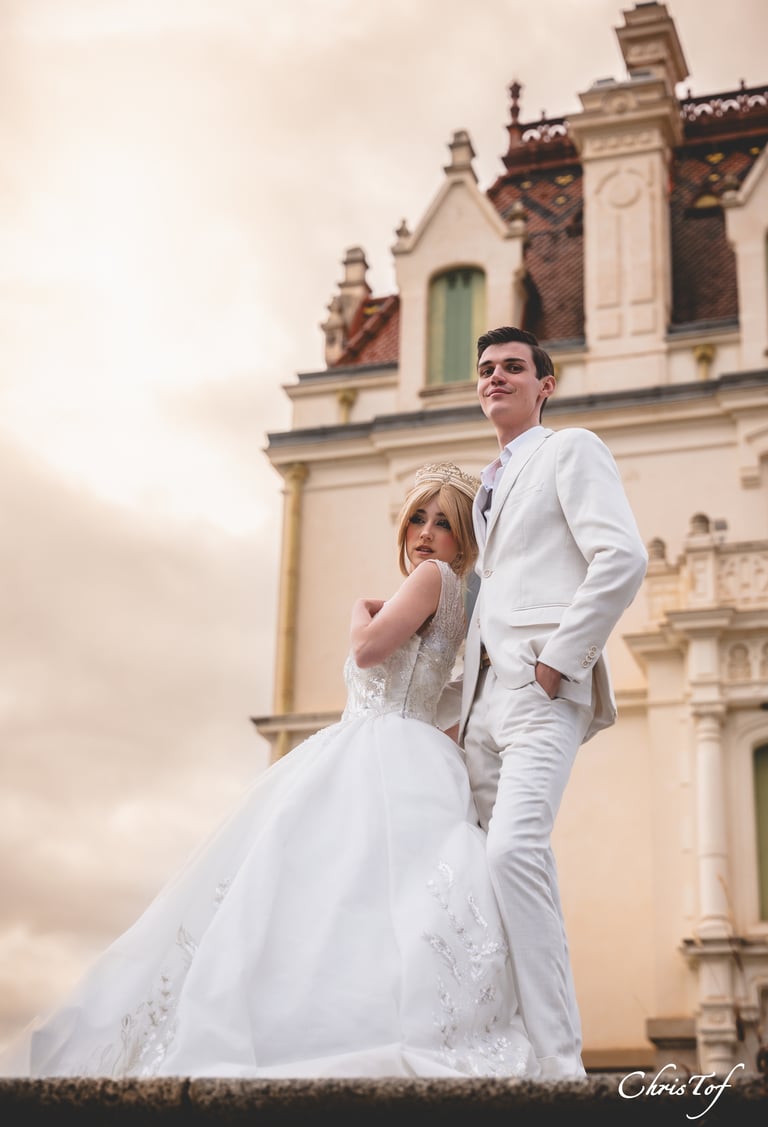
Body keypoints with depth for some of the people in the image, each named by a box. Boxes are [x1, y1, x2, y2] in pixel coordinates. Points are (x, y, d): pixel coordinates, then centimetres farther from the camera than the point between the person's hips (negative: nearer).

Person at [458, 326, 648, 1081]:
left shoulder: (571, 450, 5)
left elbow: (622, 559, -10)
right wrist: (466, 702, 14)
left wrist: (556, 662, -15)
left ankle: (557, 1064, -25)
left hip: (542, 690, -8)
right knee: (487, 863, 0)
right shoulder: (488, 487, 28)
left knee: (513, 851, -25)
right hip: (485, 696, 8)